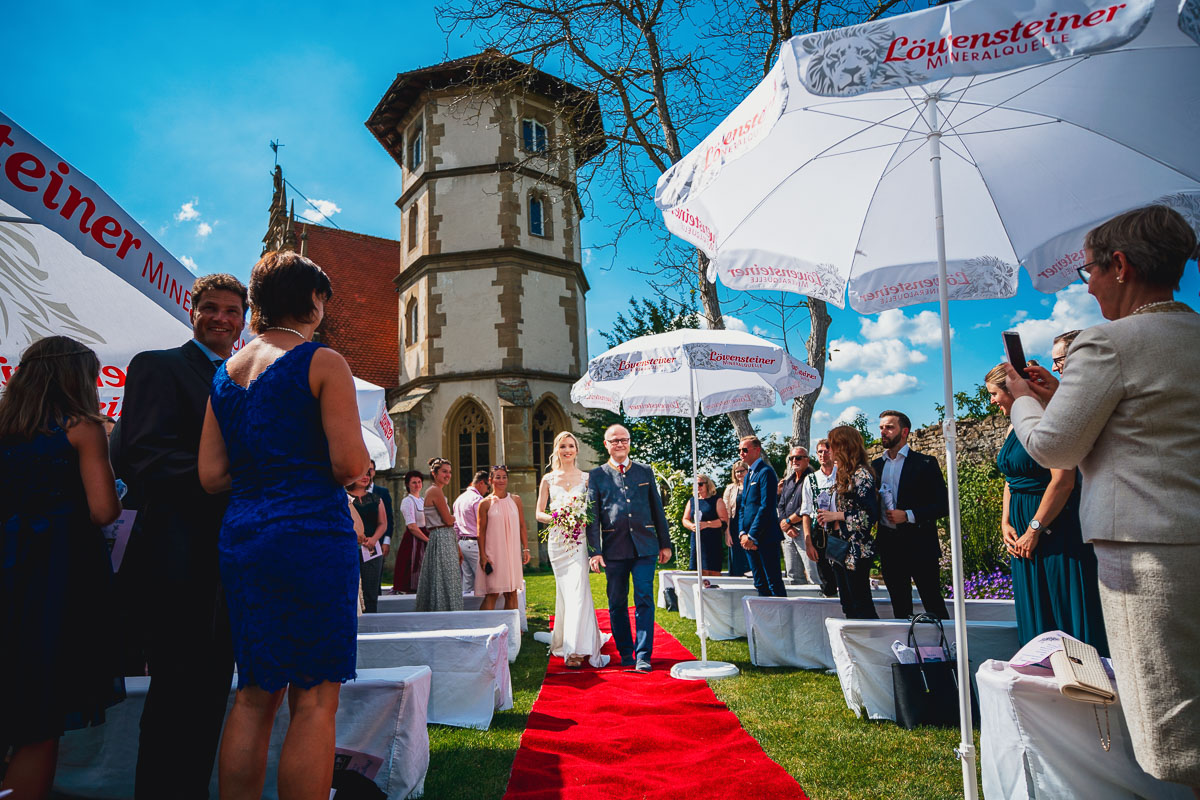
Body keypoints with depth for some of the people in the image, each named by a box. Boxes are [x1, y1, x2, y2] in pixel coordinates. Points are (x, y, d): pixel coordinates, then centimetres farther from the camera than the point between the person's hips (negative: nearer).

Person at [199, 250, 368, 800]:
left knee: (254, 696, 16)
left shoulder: (225, 372, 13)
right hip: (313, 533, -7)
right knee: (314, 699, 2)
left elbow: (211, 476, 9)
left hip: (241, 535, 7)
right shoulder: (322, 362, -7)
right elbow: (350, 462, -15)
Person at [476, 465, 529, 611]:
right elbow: (481, 531, -2)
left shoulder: (515, 500, 8)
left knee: (512, 593, 7)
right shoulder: (485, 503, -2)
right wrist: (482, 555, -8)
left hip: (512, 553, 3)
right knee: (492, 594, -5)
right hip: (493, 554, -3)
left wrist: (526, 549, 5)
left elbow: (522, 526, 10)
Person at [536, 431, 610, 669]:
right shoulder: (548, 479, 8)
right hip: (557, 540, 1)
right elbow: (539, 513, 8)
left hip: (579, 539, -1)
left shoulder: (586, 478, 6)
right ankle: (567, 642, 20)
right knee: (565, 590, 6)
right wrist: (554, 518, -12)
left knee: (577, 589, -12)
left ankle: (575, 648, -10)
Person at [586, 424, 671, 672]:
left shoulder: (645, 471, 11)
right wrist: (594, 551, -6)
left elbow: (657, 509, 13)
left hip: (644, 546, 0)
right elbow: (592, 516, 1)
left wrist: (665, 543, 11)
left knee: (644, 600, -5)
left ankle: (643, 656, 1)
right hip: (614, 549, 0)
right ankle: (625, 653, 23)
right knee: (617, 603, 8)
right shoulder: (596, 475, 5)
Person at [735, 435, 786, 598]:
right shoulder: (748, 475, 18)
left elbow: (767, 507, -17)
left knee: (774, 583, -4)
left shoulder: (766, 472, -10)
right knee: (760, 584, 13)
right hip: (749, 539, 9)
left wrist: (751, 536, -17)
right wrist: (742, 533, 3)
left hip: (765, 538, -9)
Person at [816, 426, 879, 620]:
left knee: (862, 606, -5)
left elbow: (871, 515, -20)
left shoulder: (861, 474, -13)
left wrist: (836, 516, -15)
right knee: (848, 606, 12)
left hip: (856, 550, -9)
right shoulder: (843, 474, 16)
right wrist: (827, 516, 5)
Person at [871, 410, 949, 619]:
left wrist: (908, 515, -17)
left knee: (934, 606, 0)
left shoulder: (925, 463, -2)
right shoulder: (875, 466, 13)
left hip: (919, 545, -5)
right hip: (889, 545, 5)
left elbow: (943, 505, -7)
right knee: (900, 608, 11)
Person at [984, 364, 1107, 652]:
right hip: (1024, 531, 9)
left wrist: (1034, 529, -17)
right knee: (1035, 614, 13)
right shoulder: (1013, 428, 12)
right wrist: (1006, 523, 6)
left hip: (1057, 528, -9)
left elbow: (1063, 481, -21)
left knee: (1068, 610, -2)